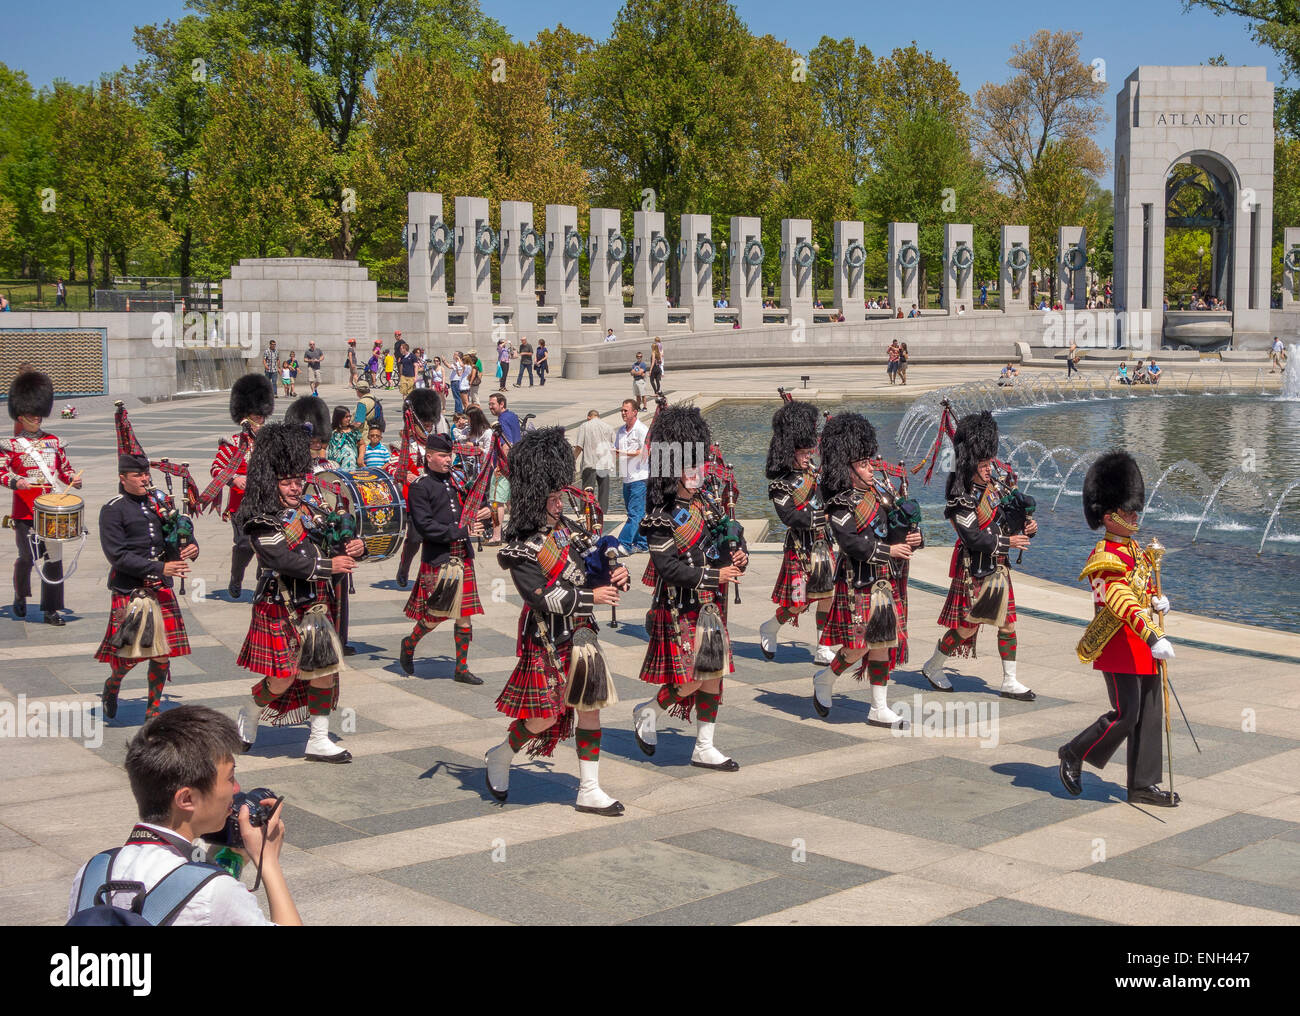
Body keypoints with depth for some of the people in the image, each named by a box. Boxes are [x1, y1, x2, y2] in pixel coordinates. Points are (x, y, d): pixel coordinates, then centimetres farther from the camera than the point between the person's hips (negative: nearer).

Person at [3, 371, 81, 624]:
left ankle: (51, 610, 4)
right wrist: (19, 483, -25)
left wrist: (73, 479, -4)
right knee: (28, 556, 1)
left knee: (54, 557, -2)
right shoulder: (11, 444, 0)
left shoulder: (53, 442, 12)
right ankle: (20, 597, 30)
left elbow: (64, 469, 17)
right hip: (25, 510, -3)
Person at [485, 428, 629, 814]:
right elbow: (544, 598, -23)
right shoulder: (522, 550, -15)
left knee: (589, 709, 6)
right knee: (545, 717, -2)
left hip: (580, 635, 7)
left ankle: (589, 791, 13)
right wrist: (591, 597, -22)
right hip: (547, 640, -7)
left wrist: (617, 576, -11)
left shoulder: (567, 529, 5)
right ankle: (499, 757, 26)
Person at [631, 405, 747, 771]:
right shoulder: (663, 517, -16)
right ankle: (648, 713, 21)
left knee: (714, 674, 8)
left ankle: (704, 748, 17)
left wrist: (737, 558, -3)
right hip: (680, 610, -8)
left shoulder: (702, 505, 8)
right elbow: (668, 568, -21)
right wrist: (715, 576, -21)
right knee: (690, 680, -6)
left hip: (709, 605, 8)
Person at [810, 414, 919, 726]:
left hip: (887, 582, 7)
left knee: (883, 644, 7)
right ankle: (825, 679, 20)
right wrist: (889, 551, -21)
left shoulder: (878, 495, 12)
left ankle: (880, 709, 14)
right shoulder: (841, 504, -11)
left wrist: (912, 539, -3)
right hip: (860, 583, -7)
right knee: (861, 644, -7)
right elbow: (851, 543, -21)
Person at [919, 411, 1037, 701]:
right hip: (976, 572, -7)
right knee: (966, 627, 2)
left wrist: (1027, 526, -7)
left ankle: (1009, 682, 17)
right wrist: (1007, 542, -21)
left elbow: (1007, 517, 13)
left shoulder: (993, 487, 3)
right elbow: (974, 538, -24)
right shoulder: (961, 501, -20)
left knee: (1007, 623, 8)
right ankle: (932, 667, 24)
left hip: (999, 568, 7)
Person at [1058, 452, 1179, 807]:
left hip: (1145, 649, 9)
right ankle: (1073, 755, 13)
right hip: (1120, 647, -9)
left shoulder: (1136, 549, 13)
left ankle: (1143, 786, 14)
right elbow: (1121, 601, -27)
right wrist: (1154, 638, -36)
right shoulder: (1105, 557, -16)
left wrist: (1157, 601, 1)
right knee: (1125, 715, -7)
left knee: (1150, 715, 8)